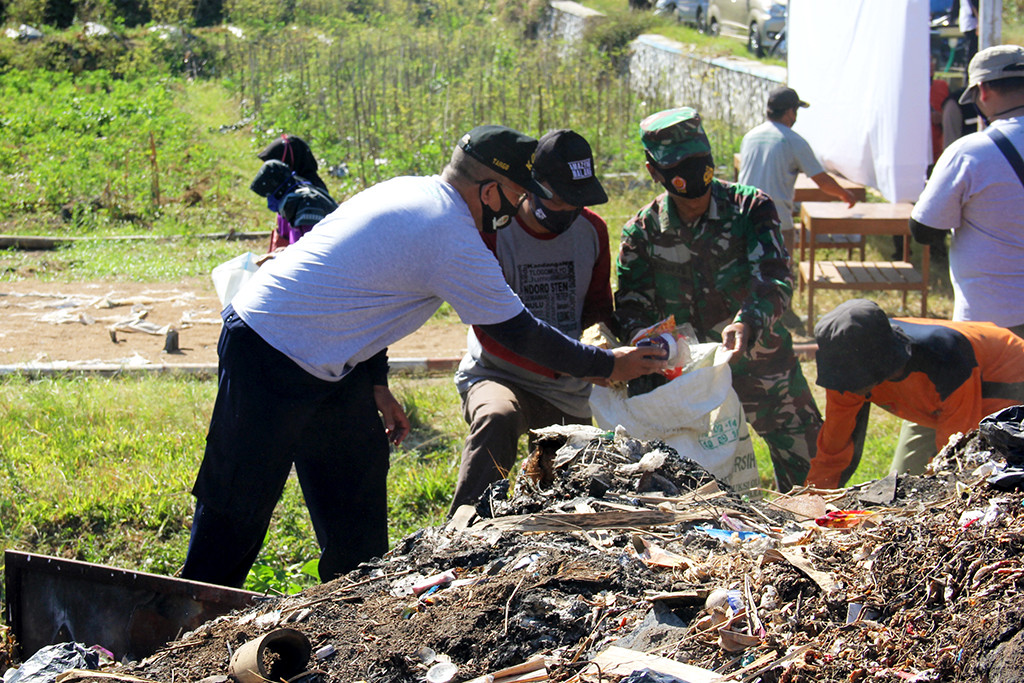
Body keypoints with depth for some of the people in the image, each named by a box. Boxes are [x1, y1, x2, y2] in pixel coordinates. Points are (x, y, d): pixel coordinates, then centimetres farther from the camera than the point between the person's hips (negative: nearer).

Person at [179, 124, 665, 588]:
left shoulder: (408, 190, 8)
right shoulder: (457, 244, -19)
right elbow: (520, 335, -11)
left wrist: (377, 385, 16)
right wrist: (608, 366, 0)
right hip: (269, 361, -10)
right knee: (239, 506, -4)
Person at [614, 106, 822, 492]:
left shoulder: (750, 207, -8)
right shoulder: (642, 232, -3)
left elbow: (774, 279, -19)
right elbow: (631, 311, -3)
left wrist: (747, 322, -39)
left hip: (763, 368, -1)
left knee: (811, 477, 4)